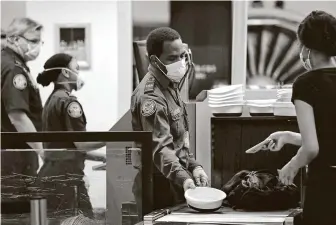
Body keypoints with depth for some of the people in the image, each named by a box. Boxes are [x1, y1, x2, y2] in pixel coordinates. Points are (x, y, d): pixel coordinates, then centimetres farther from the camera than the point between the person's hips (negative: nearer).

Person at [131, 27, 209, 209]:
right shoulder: (150, 97, -21)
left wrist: (193, 166, 6)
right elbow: (160, 148, -31)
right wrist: (183, 179, -44)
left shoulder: (169, 85, 11)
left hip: (174, 182, 9)